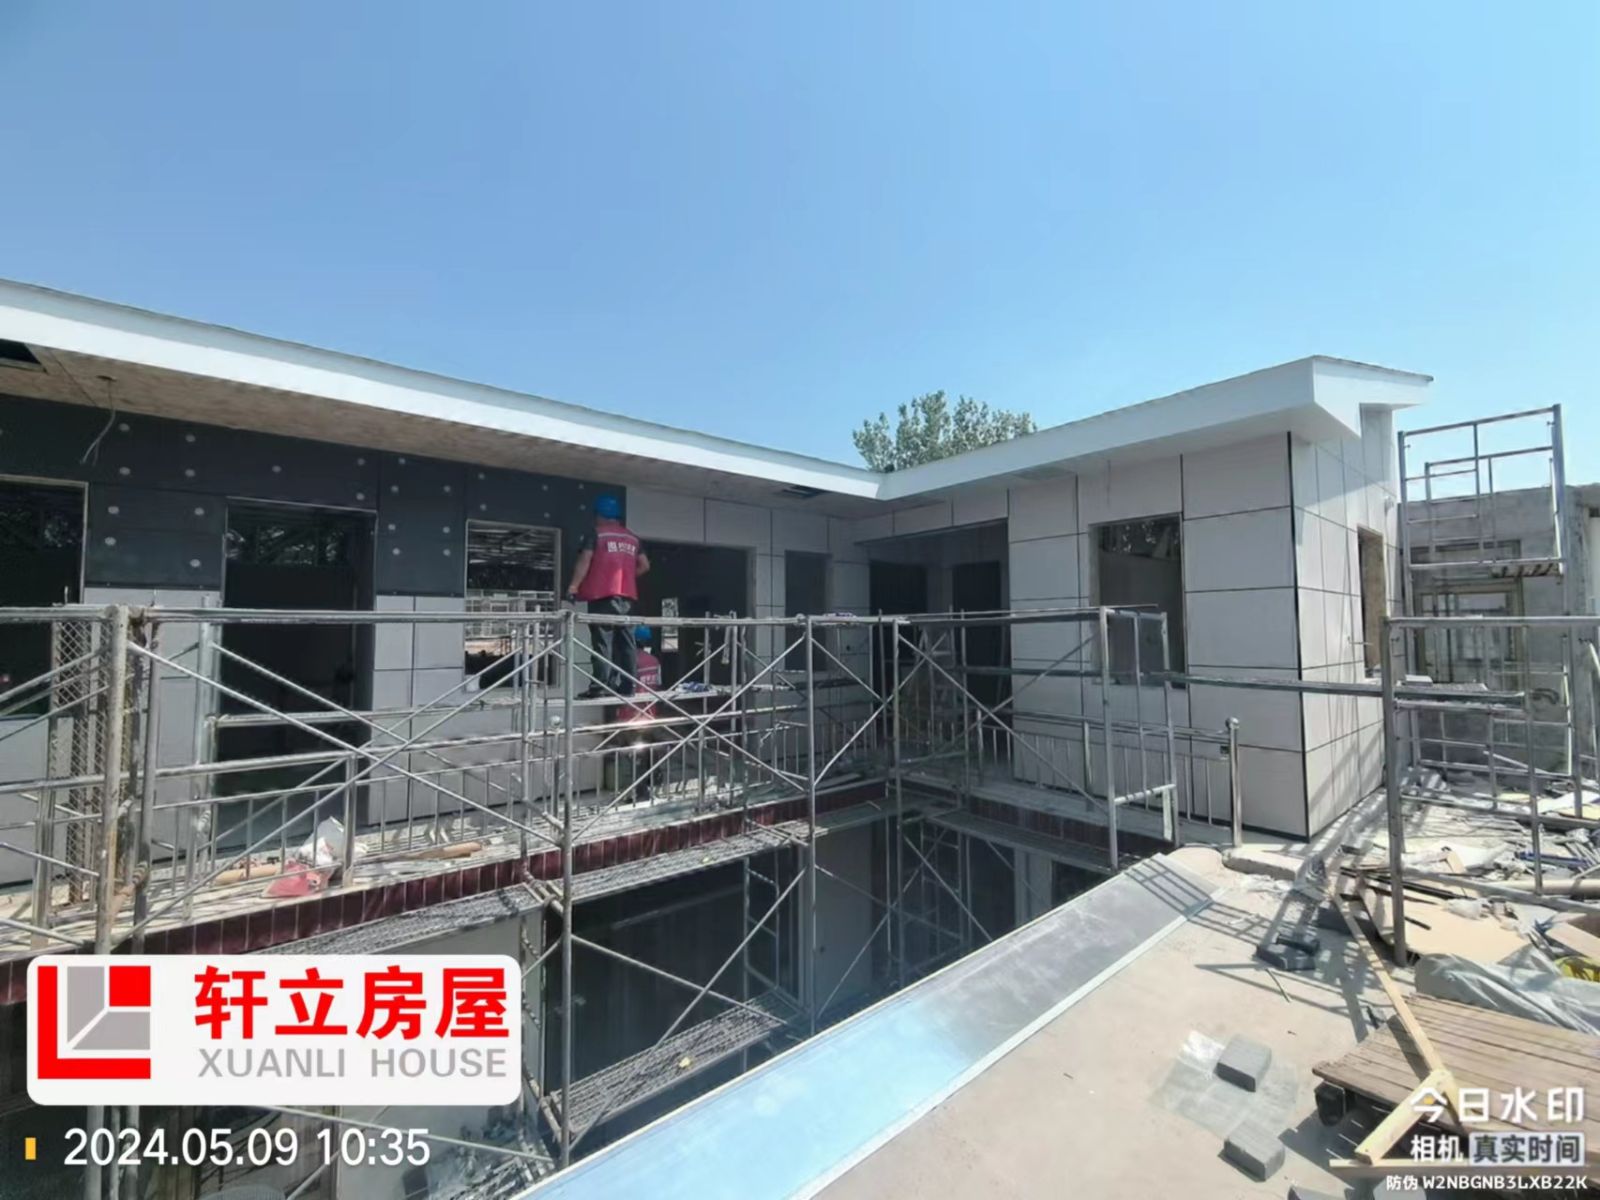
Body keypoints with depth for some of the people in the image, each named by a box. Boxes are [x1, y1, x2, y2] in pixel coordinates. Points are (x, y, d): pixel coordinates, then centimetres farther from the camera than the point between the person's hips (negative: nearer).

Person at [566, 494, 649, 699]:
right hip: (627, 595, 5)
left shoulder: (596, 534, 1)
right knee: (625, 641, 8)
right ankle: (627, 686, 10)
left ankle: (601, 685, -10)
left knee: (602, 640, -6)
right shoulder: (632, 537, 16)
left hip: (602, 594, -5)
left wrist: (573, 586, -9)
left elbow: (585, 560, -9)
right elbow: (644, 565, 17)